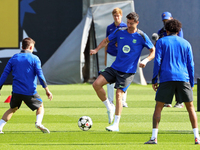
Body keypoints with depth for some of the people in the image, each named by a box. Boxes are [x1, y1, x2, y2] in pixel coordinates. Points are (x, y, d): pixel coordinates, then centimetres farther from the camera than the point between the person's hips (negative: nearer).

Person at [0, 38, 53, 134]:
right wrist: (46, 89, -9)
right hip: (30, 91, -3)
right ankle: (38, 122, -11)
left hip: (16, 91, 3)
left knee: (12, 109, 22)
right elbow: (40, 74, -10)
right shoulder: (34, 59, -3)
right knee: (40, 106, 18)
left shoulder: (13, 58, 7)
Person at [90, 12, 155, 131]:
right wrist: (96, 50, 4)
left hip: (128, 72, -5)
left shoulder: (141, 36, -7)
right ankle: (109, 108, 10)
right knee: (96, 84, -10)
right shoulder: (120, 32, 4)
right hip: (115, 68, 5)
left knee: (119, 94, -15)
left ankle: (116, 125, -8)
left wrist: (146, 60, -19)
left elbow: (154, 51, -1)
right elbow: (107, 40, 19)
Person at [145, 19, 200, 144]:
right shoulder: (186, 43, 14)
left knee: (158, 107, 5)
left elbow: (157, 61, -1)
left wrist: (154, 80, 2)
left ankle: (154, 137, -4)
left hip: (166, 78, -1)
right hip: (183, 78, 1)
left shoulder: (161, 42, 8)